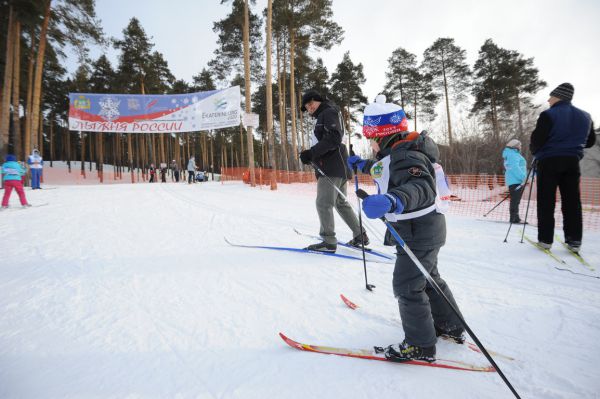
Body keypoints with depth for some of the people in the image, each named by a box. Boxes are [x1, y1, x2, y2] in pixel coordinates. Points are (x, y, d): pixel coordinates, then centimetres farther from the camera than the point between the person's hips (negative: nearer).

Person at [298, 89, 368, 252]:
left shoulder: (329, 112, -6)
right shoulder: (323, 116, 25)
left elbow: (333, 139, -20)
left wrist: (311, 153, -22)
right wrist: (311, 156, 9)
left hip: (332, 167, -11)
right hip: (339, 166, 11)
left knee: (323, 203, -9)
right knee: (341, 202, 17)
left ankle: (329, 241, -5)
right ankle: (360, 235, 23)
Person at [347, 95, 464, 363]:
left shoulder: (406, 156, -24)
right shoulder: (399, 153, 9)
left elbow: (422, 187, -42)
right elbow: (383, 169, 32)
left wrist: (393, 200, -60)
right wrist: (362, 165, 43)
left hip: (419, 233, -11)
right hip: (424, 230, 11)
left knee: (407, 286, -2)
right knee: (429, 278, 23)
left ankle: (421, 345, 11)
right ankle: (450, 326, 40)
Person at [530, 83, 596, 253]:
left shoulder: (548, 115, -10)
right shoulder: (585, 116, 11)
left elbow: (537, 140, -15)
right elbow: (590, 141, 17)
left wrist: (534, 151, 6)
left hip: (549, 161, -5)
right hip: (572, 162, 5)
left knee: (546, 202, 1)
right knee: (572, 202, 8)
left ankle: (546, 239, 2)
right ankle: (574, 240, 8)